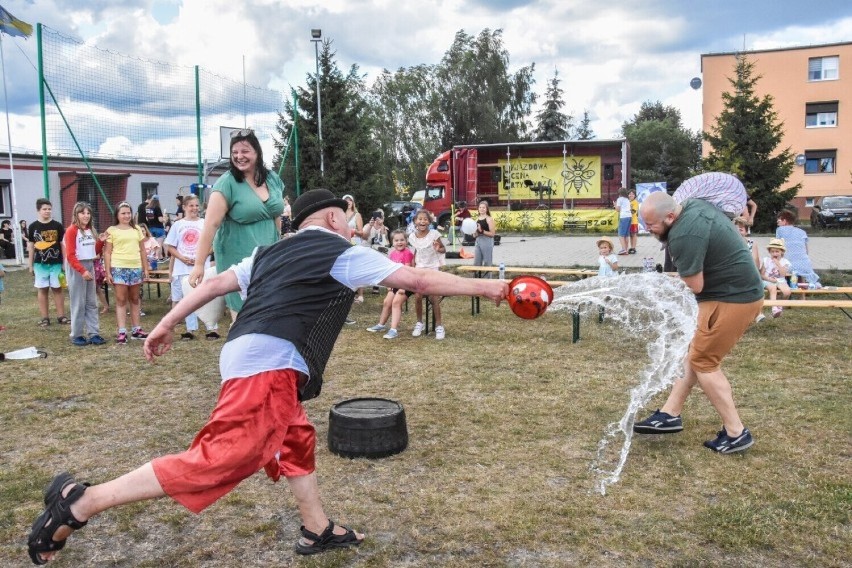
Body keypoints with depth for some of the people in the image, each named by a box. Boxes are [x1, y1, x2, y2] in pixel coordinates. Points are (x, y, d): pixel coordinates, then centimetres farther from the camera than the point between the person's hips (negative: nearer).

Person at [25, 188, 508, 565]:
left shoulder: (271, 253, 24)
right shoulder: (343, 254, 4)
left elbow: (218, 282, 22)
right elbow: (417, 279, 3)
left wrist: (169, 323, 27)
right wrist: (485, 287, 10)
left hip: (251, 359, 10)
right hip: (270, 365, -10)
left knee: (298, 441, 23)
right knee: (224, 459, -15)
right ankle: (80, 502, -15)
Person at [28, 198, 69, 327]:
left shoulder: (57, 226, 0)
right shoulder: (33, 227, 1)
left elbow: (63, 244, 3)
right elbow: (31, 246, 7)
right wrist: (30, 265, 6)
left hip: (56, 263, 0)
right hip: (40, 263, 1)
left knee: (57, 288, 5)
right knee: (42, 289, 5)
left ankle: (61, 316, 10)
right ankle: (45, 318, 11)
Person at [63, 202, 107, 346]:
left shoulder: (91, 230, 12)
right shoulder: (71, 230, -9)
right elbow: (70, 256, -15)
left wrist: (101, 241, 0)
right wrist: (82, 271, -23)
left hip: (90, 266, 7)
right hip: (76, 269, -7)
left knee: (92, 303, 7)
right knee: (78, 304, -3)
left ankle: (93, 333, 10)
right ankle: (77, 335, 5)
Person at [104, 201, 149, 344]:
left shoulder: (136, 229, 11)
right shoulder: (112, 230, 1)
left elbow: (142, 250, 13)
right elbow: (107, 253, -1)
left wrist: (146, 268, 9)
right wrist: (108, 272, -7)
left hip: (136, 268, 4)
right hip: (119, 268, -3)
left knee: (134, 299, 12)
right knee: (121, 300, -2)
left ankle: (136, 329, 19)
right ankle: (122, 332, -2)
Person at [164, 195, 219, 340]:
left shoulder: (205, 224, 3)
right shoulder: (178, 225, 6)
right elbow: (170, 247, 6)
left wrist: (200, 258, -11)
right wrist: (183, 258, -9)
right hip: (183, 268, 2)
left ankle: (212, 328, -1)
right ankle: (191, 329, 14)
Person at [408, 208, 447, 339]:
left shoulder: (434, 234, -12)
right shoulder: (412, 237, -1)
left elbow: (444, 249, -4)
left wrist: (438, 249, -26)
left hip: (433, 268, -3)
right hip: (419, 268, 3)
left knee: (434, 298, -8)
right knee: (417, 296, -7)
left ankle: (439, 326, 3)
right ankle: (419, 323, 12)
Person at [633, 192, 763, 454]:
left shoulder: (684, 235, -27)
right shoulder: (695, 205, 3)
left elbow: (695, 286, -24)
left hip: (732, 299, -11)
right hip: (739, 291, 11)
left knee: (703, 362, -2)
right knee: (695, 352, 14)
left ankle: (736, 433, 7)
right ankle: (670, 414, 22)